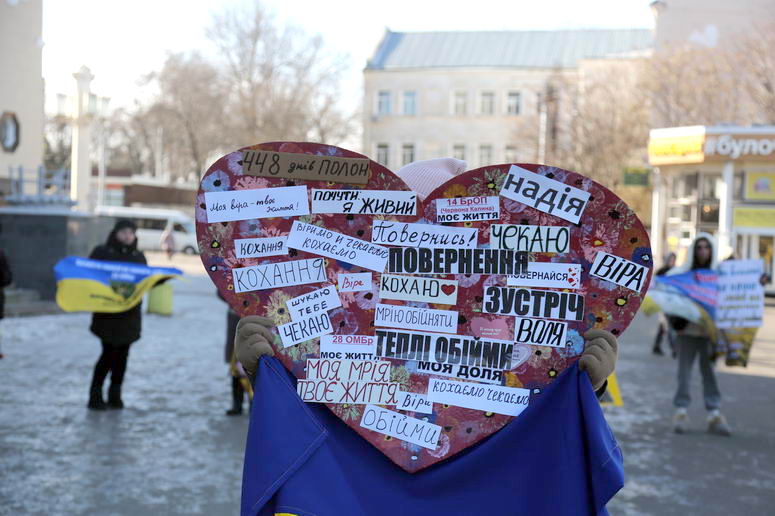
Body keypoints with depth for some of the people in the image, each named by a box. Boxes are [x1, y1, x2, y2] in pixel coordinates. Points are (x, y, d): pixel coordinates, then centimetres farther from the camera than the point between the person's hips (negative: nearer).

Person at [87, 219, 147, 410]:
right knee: (109, 352, -7)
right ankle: (95, 396, 3)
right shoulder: (102, 252, 0)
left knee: (122, 354, 7)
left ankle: (115, 395, 15)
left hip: (130, 313, 4)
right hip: (107, 313, -4)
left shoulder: (139, 256, 13)